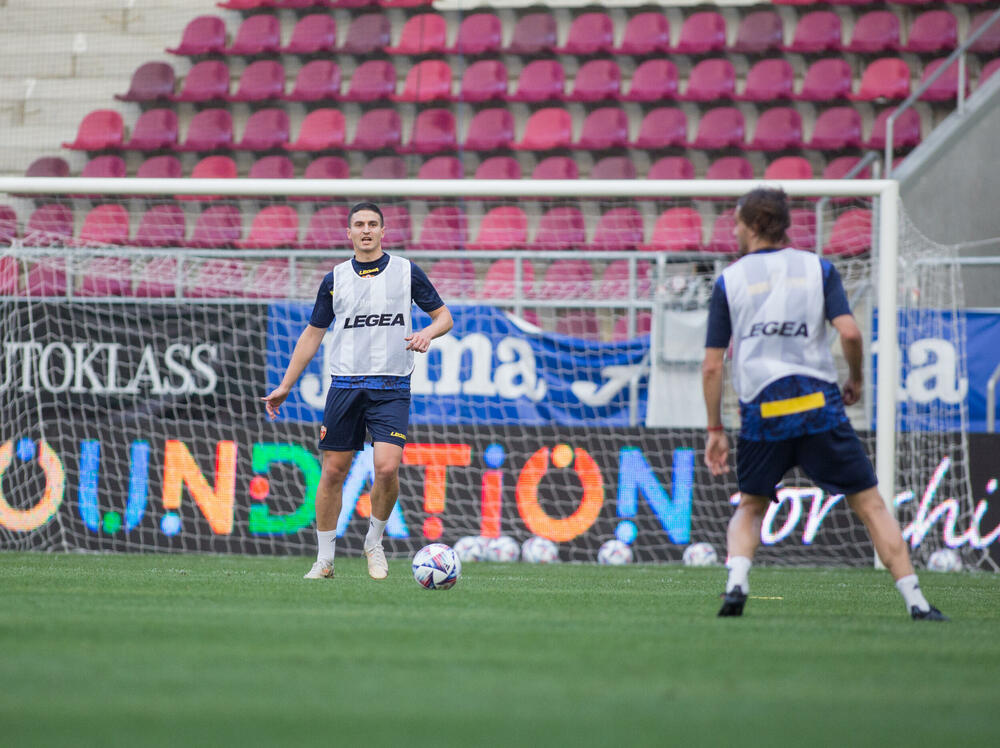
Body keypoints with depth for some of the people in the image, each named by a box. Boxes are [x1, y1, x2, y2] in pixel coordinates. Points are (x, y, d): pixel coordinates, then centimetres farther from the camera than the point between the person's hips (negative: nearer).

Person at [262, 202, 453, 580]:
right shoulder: (335, 280, 9)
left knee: (387, 468, -17)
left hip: (392, 388, -2)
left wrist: (428, 332, -13)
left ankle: (374, 542, 7)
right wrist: (285, 386, 14)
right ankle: (324, 559, 12)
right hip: (345, 385, 2)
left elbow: (444, 315, 10)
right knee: (333, 471, 1)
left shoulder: (407, 272, 4)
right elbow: (313, 334, 16)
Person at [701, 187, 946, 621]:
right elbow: (849, 332, -6)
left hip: (761, 412, 1)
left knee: (750, 508, 20)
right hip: (819, 404, 0)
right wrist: (856, 379, 12)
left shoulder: (729, 280, 8)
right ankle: (915, 601, -3)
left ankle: (736, 583, -6)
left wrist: (715, 430, 12)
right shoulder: (818, 268, 8)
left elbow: (712, 365, 5)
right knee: (869, 504, 5)